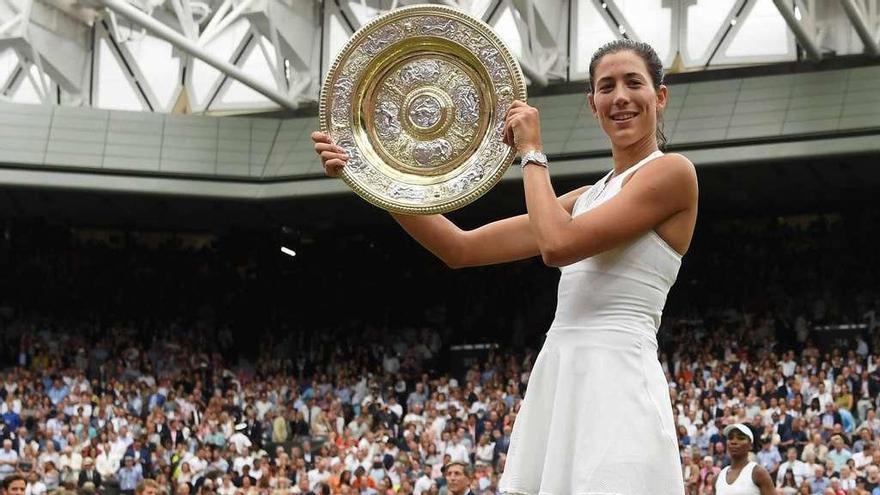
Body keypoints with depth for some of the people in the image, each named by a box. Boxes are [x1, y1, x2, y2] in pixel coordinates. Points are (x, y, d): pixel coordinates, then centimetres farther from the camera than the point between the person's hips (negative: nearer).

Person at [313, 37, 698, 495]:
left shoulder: (671, 172, -3)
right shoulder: (589, 197, 20)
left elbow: (556, 244, -15)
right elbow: (462, 249, 16)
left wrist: (532, 153, 0)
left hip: (611, 387, -8)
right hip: (558, 384, 8)